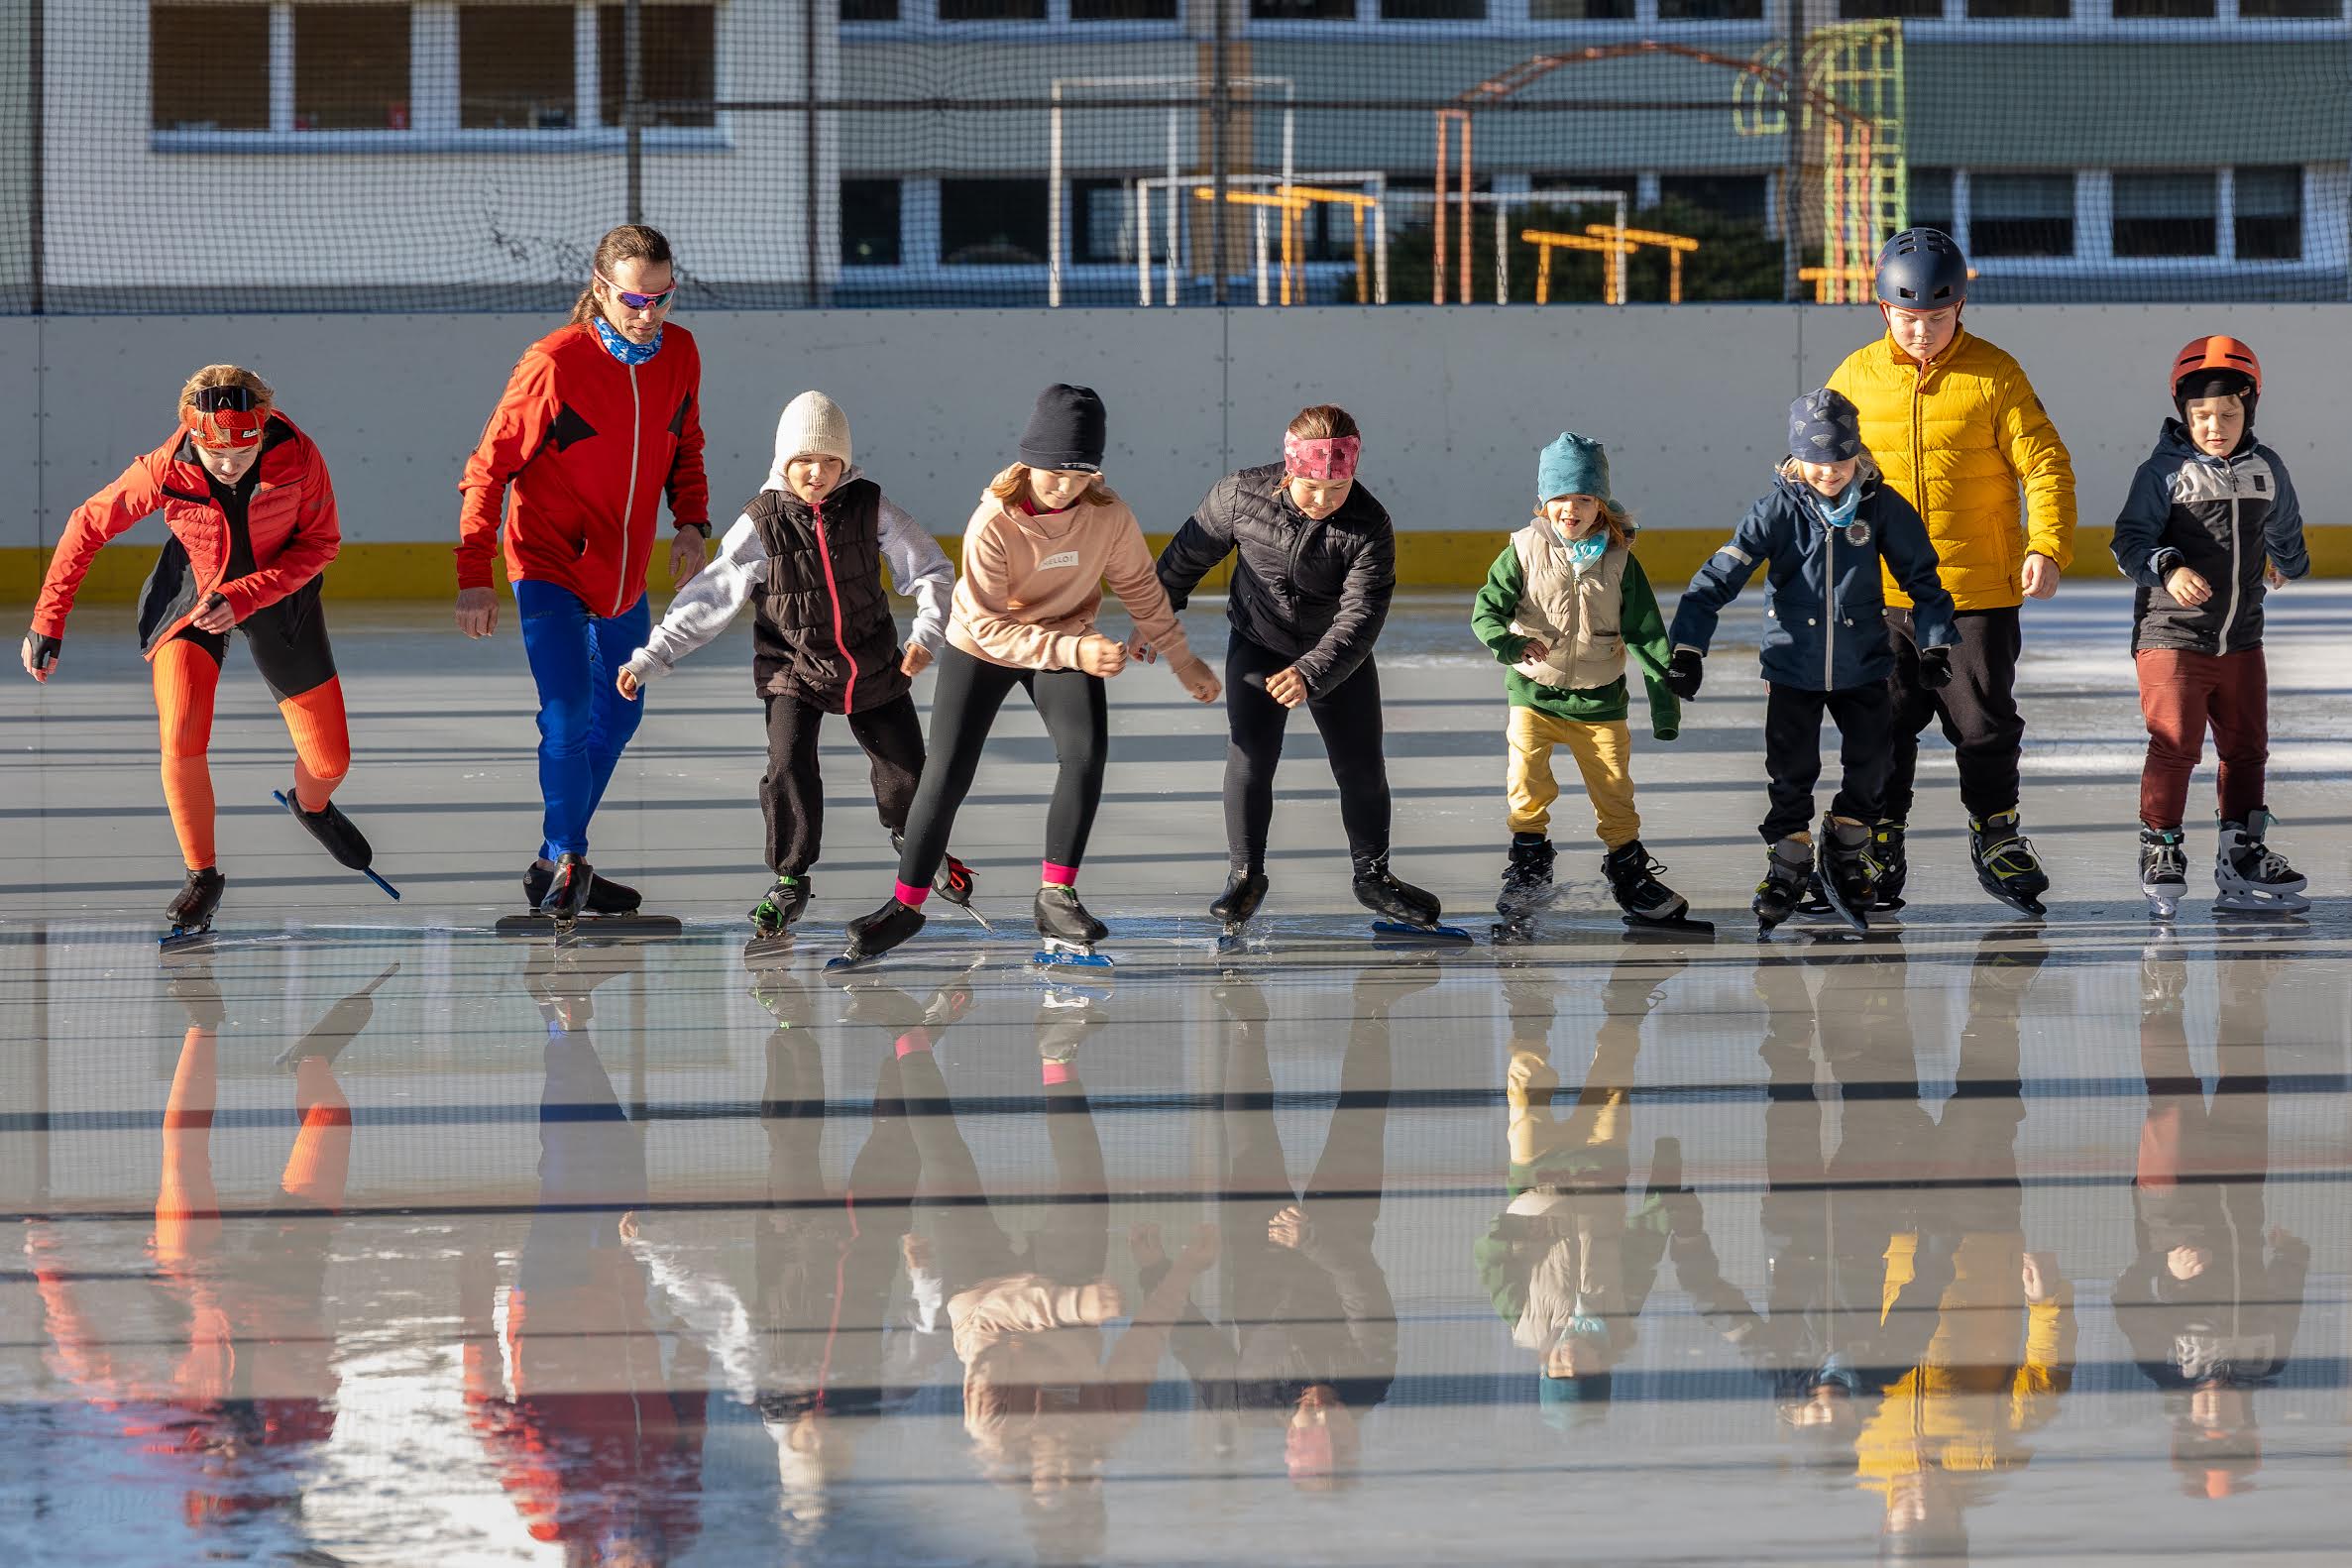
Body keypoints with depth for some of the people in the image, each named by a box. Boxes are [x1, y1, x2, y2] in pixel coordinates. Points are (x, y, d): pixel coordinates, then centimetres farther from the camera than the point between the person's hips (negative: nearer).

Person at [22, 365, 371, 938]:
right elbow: (88, 525, -14)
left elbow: (321, 542, -15)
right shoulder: (165, 472, -29)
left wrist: (244, 598, -27)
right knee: (181, 742, -22)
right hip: (190, 595, -1)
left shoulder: (297, 457, -28)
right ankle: (203, 877, 0)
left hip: (278, 593, 1)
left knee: (329, 760, 5)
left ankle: (311, 806, 44)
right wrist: (47, 622, -12)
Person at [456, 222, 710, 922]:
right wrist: (474, 577, -19)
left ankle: (560, 867, 31)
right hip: (548, 567, -7)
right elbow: (488, 470, -15)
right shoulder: (555, 363, -20)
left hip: (625, 575, 7)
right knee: (568, 718, -17)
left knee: (618, 718, 16)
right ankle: (564, 861, 2)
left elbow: (685, 448, 14)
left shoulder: (679, 354, -3)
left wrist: (691, 523, -4)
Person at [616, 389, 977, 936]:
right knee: (789, 768, -18)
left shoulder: (870, 507, -10)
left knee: (906, 768, 9)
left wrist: (928, 632, -19)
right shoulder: (762, 524, -14)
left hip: (874, 666, 2)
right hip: (794, 670, -2)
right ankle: (790, 881, 3)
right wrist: (650, 659, -18)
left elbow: (932, 569, -3)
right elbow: (707, 599, -13)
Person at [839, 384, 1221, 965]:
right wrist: (1072, 651, -43)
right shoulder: (994, 523, -32)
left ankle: (1056, 897, -9)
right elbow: (988, 625, -33)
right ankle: (906, 905, 12)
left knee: (1086, 752, -20)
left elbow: (1140, 587, -3)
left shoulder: (1109, 515, -22)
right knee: (946, 775, -4)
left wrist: (1182, 658, 4)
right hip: (980, 651, -2)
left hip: (1066, 642, 2)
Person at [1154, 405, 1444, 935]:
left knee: (1362, 767, 5)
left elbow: (1360, 617, -29)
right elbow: (1192, 551, -5)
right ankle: (1245, 875, 5)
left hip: (1338, 654, 0)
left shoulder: (1370, 526, -26)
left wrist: (1310, 675, -42)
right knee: (1250, 758, -11)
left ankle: (1373, 876, 25)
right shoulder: (1242, 494, -22)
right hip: (1258, 646, 0)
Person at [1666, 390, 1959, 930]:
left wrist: (1935, 642, -5)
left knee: (1869, 765, 8)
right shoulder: (1780, 509, -14)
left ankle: (1847, 854, 30)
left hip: (1863, 664, 1)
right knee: (1791, 772, 5)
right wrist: (1688, 646, -22)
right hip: (1794, 665, -1)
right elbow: (1723, 574, -16)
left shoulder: (1881, 505, -10)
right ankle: (1787, 861, 24)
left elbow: (1921, 575, 0)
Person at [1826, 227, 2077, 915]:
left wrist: (2047, 547, -17)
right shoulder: (1856, 377, 3)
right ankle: (1879, 845, 17)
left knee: (1985, 725, 6)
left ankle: (1998, 838, 22)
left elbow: (2046, 464, -5)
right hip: (1882, 596, 2)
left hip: (1979, 592, -2)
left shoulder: (1994, 376, -4)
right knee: (1883, 727, 6)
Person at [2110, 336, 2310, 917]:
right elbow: (2131, 540, -12)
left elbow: (2284, 530, 23)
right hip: (2170, 635, -5)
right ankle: (2159, 848, 4)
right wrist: (2167, 569, -28)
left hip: (2240, 640, 5)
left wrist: (2285, 561, 37)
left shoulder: (2266, 470, 5)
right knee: (2174, 745, -9)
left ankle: (2242, 857, 19)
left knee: (2246, 747, 10)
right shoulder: (2164, 472, -10)